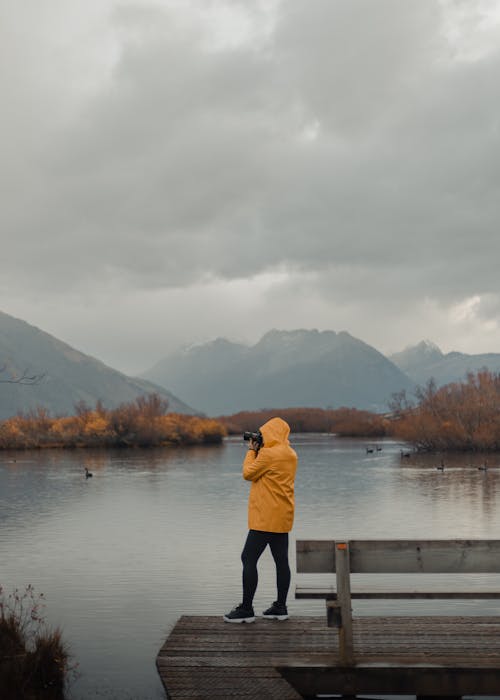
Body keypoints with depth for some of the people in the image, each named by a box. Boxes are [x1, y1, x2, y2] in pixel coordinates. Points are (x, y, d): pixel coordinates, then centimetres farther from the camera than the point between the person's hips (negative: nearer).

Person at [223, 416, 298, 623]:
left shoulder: (269, 453, -16)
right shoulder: (291, 454, 12)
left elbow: (248, 474, -7)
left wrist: (252, 451, 4)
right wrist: (258, 451, 13)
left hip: (266, 518, -9)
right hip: (283, 518, 9)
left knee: (249, 559, -3)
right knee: (281, 560, 9)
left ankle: (246, 609, -2)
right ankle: (280, 607, 14)